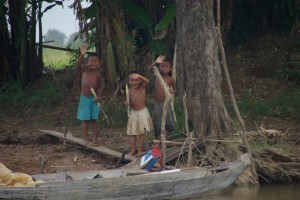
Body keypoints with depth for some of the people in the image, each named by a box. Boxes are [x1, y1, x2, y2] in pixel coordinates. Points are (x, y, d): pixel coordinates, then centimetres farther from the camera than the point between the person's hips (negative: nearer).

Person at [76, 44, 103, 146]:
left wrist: (99, 96, -14)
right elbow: (79, 64, -25)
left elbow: (100, 87, 4)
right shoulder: (85, 70, -5)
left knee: (93, 119, 6)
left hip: (94, 99, 1)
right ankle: (85, 139, 8)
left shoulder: (98, 75, -2)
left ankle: (95, 139, 10)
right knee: (85, 119, 3)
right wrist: (82, 54, -41)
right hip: (84, 98, -1)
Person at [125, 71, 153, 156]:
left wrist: (139, 76, -40)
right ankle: (132, 150, 16)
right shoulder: (130, 90, 1)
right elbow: (130, 101, 6)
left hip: (142, 112, -4)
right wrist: (127, 103, -17)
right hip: (133, 112, 4)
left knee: (141, 132, 2)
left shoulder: (142, 87, -9)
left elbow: (147, 81, -29)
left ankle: (140, 150, 9)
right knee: (133, 133, 9)